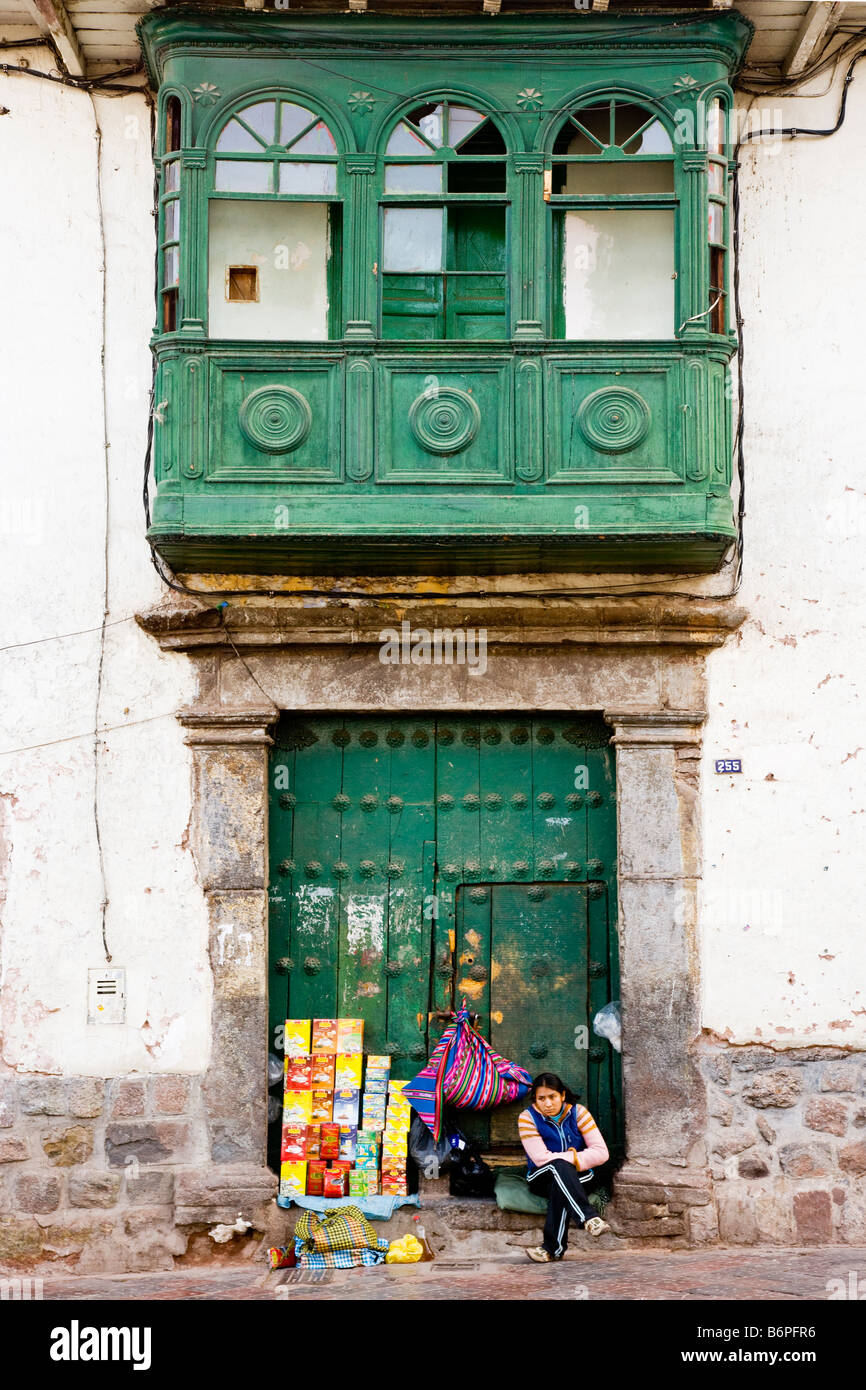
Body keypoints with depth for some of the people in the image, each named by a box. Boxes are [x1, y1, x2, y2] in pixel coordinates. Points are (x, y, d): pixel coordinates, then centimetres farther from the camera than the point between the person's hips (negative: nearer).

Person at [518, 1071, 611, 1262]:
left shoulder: (578, 1112, -2)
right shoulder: (527, 1118, -7)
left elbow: (601, 1153, -7)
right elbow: (540, 1158, -17)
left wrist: (575, 1160, -17)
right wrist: (573, 1156, -14)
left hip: (577, 1176, 1)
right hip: (541, 1178, -1)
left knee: (559, 1188, -35)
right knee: (560, 1166, -36)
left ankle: (553, 1247, -35)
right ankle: (589, 1218, -50)